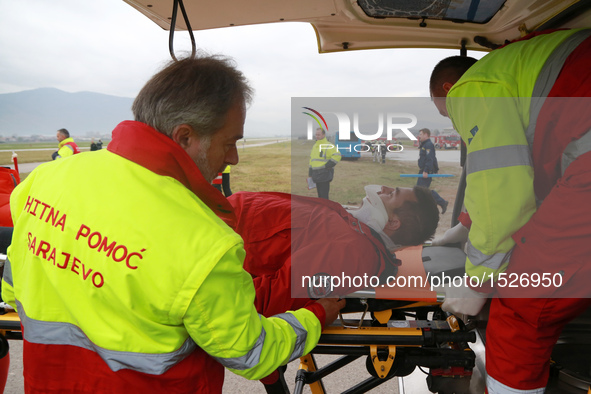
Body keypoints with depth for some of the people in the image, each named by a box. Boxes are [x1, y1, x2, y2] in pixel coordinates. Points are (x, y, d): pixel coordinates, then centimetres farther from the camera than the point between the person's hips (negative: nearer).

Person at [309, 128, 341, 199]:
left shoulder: (328, 146, -9)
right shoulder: (314, 146, 17)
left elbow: (337, 156, -20)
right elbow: (311, 159, 23)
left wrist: (327, 165, -18)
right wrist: (310, 174, 19)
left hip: (325, 174, -8)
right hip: (316, 174, 8)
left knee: (324, 196, -9)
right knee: (320, 195, 14)